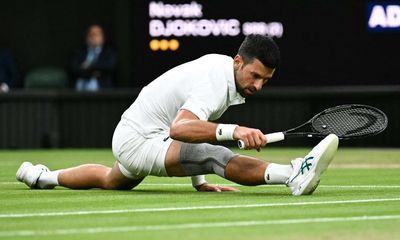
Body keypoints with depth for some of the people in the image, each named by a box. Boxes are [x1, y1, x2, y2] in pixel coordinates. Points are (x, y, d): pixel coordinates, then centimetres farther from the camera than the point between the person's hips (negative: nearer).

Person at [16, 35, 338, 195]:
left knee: (112, 181, 41)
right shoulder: (216, 83, -28)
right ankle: (293, 175, -55)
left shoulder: (221, 64, 2)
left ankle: (41, 176, 58)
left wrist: (199, 182, 17)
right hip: (139, 139, -10)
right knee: (215, 155, -35)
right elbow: (180, 129, -46)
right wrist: (234, 131, -59)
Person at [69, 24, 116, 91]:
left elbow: (110, 66, -5)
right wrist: (91, 73, -8)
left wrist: (90, 65, 0)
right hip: (81, 90, 1)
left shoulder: (109, 52, 14)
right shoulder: (78, 53, 17)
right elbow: (73, 70, 3)